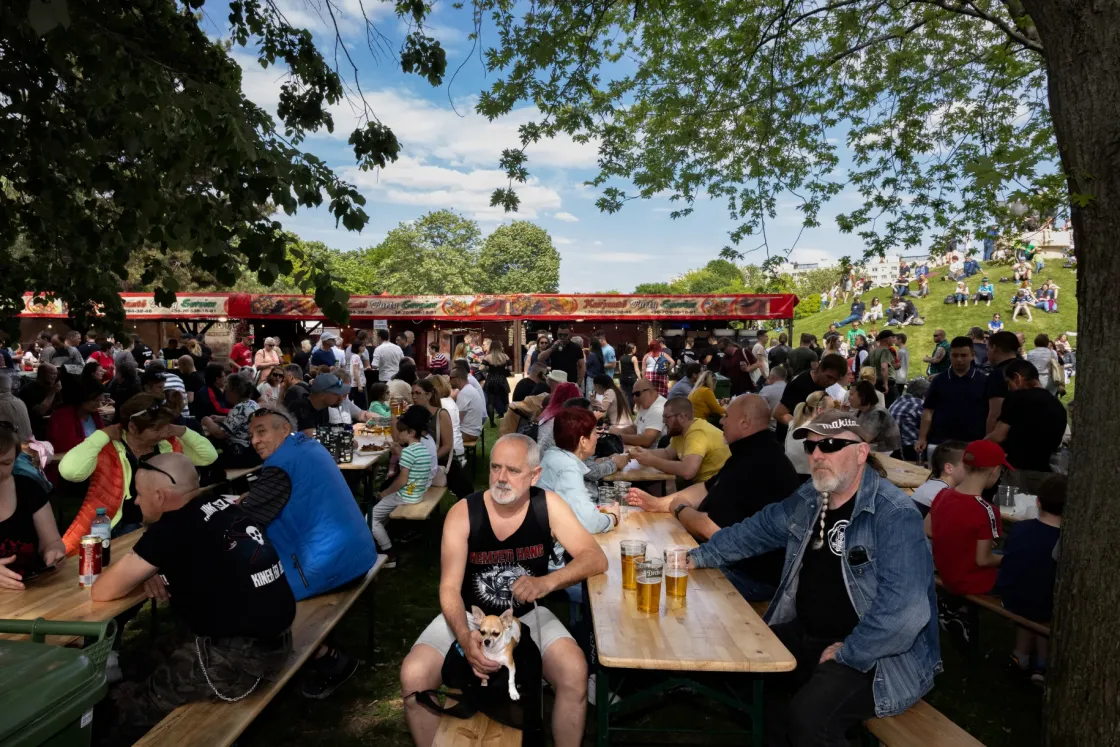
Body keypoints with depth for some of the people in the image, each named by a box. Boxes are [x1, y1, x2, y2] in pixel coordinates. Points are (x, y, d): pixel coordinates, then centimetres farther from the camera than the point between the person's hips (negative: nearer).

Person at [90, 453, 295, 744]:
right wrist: (158, 570, 9)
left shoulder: (172, 527, -14)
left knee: (124, 705, 8)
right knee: (151, 659, 24)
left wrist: (140, 573, 12)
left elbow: (102, 591, -5)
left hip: (238, 657, -8)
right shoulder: (220, 505, 4)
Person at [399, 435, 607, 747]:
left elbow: (596, 558, -18)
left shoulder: (548, 506, -13)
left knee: (574, 672, -25)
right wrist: (465, 637, -36)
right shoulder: (462, 513, -16)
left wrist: (547, 582, -35)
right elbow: (449, 588, -16)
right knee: (413, 676, -21)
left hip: (528, 616, 0)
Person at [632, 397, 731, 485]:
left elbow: (687, 471, -37)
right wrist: (645, 452, -6)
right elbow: (667, 453, 13)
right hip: (702, 482, 8)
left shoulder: (697, 433, -25)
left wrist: (652, 461, -27)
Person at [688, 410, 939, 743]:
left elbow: (906, 610, -30)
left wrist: (845, 654, -23)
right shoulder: (809, 499, 2)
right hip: (806, 635, 8)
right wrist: (696, 557, 10)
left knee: (808, 715, -27)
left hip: (878, 653, -7)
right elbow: (756, 530, 14)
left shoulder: (895, 515, -22)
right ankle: (777, 737, 25)